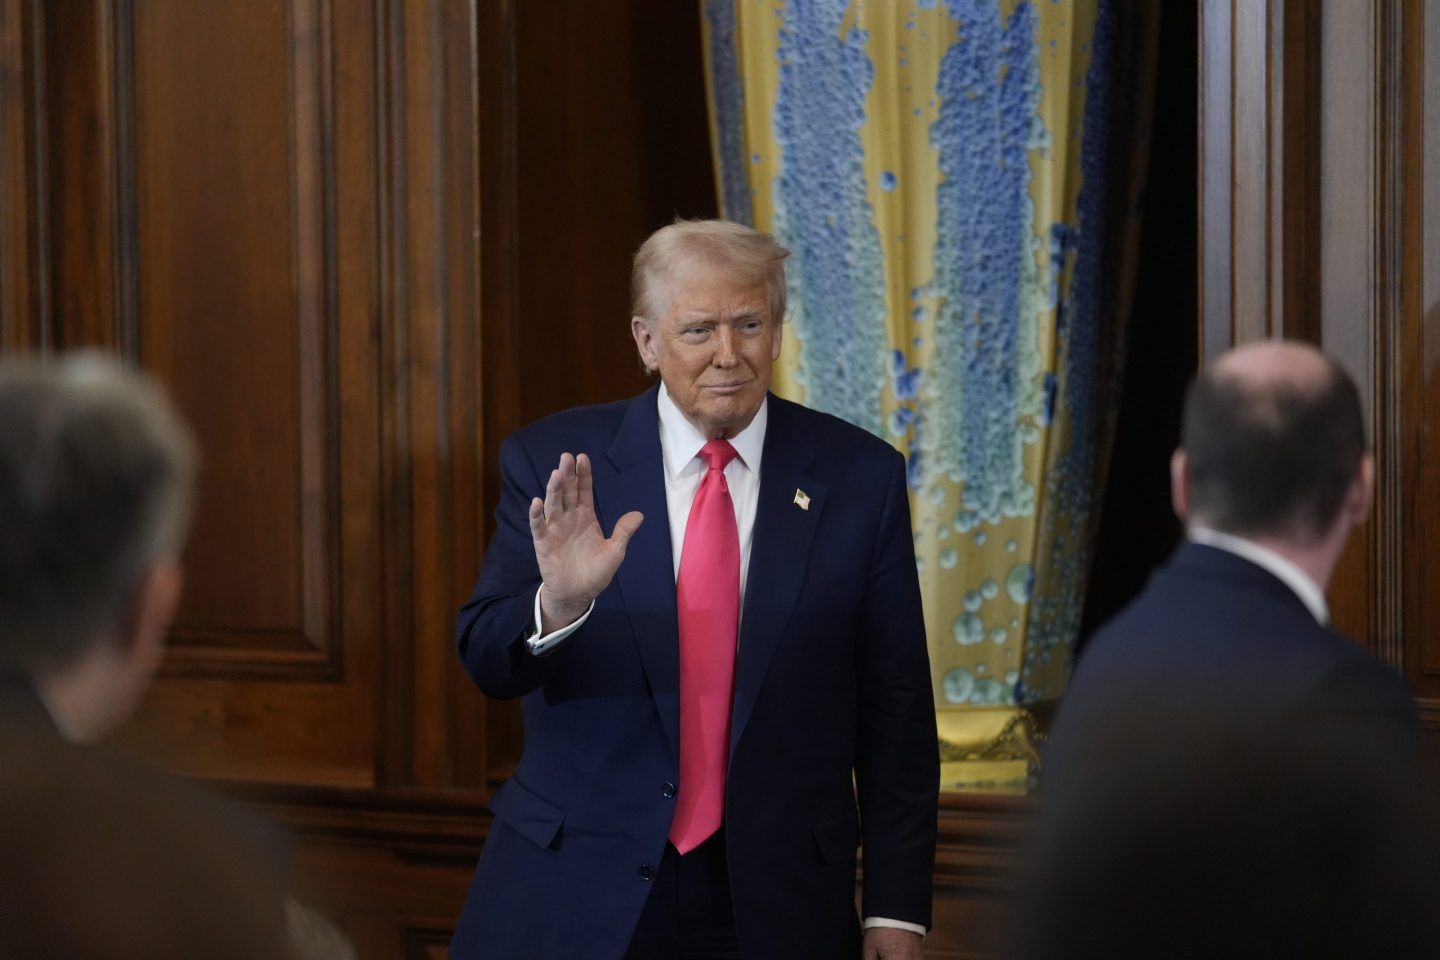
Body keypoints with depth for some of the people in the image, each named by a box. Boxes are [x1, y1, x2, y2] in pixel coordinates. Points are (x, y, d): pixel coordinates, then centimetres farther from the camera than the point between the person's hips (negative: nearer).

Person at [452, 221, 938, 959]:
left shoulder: (857, 476, -3)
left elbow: (895, 705, 0)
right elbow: (488, 662, -10)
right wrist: (559, 600, -31)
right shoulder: (556, 464, -5)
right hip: (573, 894, 0)